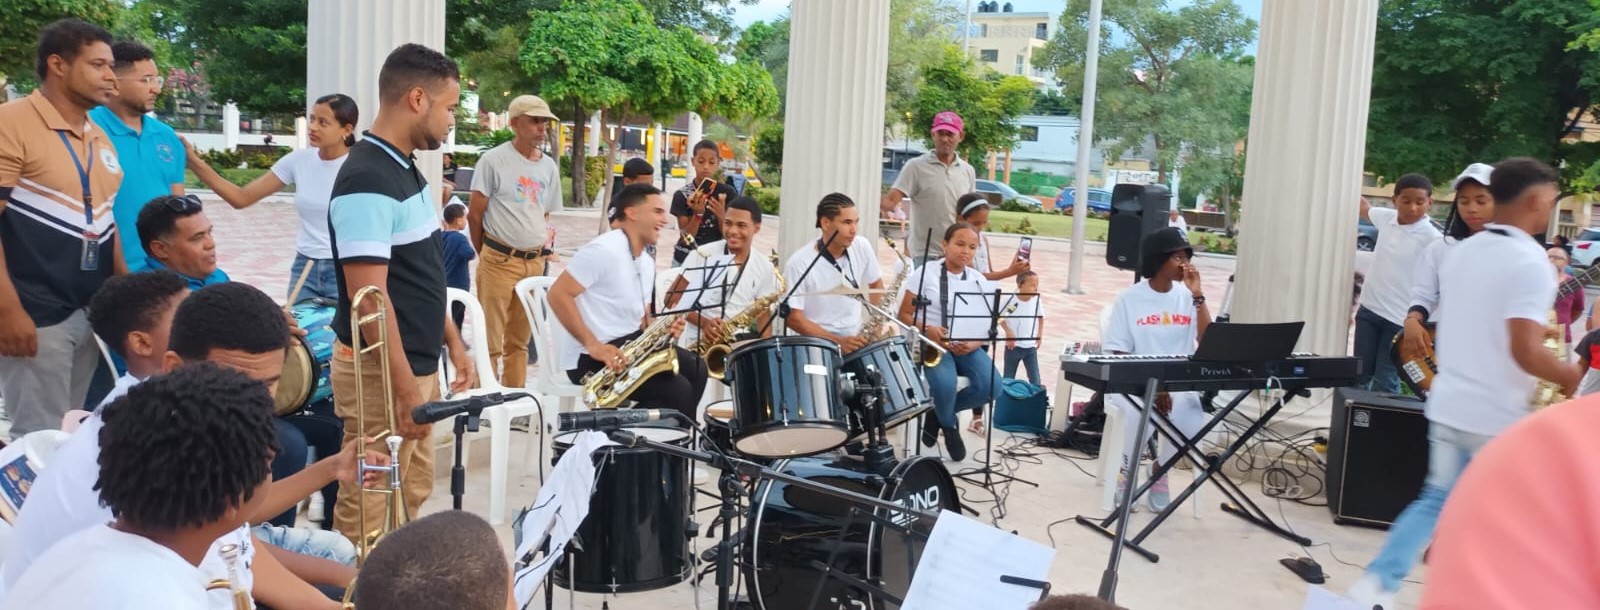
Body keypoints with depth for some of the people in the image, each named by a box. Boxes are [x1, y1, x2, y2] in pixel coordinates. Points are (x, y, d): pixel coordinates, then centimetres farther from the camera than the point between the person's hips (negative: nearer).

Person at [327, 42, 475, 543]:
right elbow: (369, 297, -24)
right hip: (383, 374, -10)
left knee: (410, 500, 20)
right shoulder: (366, 182, -21)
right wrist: (406, 389, -23)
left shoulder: (405, 168, 9)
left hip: (418, 363, 10)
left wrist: (453, 342, 16)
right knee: (369, 514, 3)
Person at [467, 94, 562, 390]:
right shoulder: (494, 160, -7)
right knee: (490, 341, -3)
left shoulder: (549, 167, 11)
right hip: (499, 261, -6)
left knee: (519, 340, 14)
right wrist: (489, 256, 3)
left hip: (535, 263, 6)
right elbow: (475, 214, -4)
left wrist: (542, 244, 9)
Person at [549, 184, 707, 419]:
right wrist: (593, 345, -26)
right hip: (589, 356, -10)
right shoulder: (604, 250, -16)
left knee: (697, 370, 2)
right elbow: (557, 294, -21)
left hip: (628, 343, 10)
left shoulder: (647, 263, 15)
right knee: (678, 391, -19)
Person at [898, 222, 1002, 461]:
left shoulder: (981, 282, 9)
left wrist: (973, 344, -13)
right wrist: (926, 329, -19)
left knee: (991, 386, -23)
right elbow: (904, 314, 0)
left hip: (968, 348, 4)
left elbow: (988, 325, 8)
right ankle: (949, 426, 2)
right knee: (945, 384, -34)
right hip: (933, 344, -4)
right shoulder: (925, 273, -1)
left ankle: (940, 412, 5)